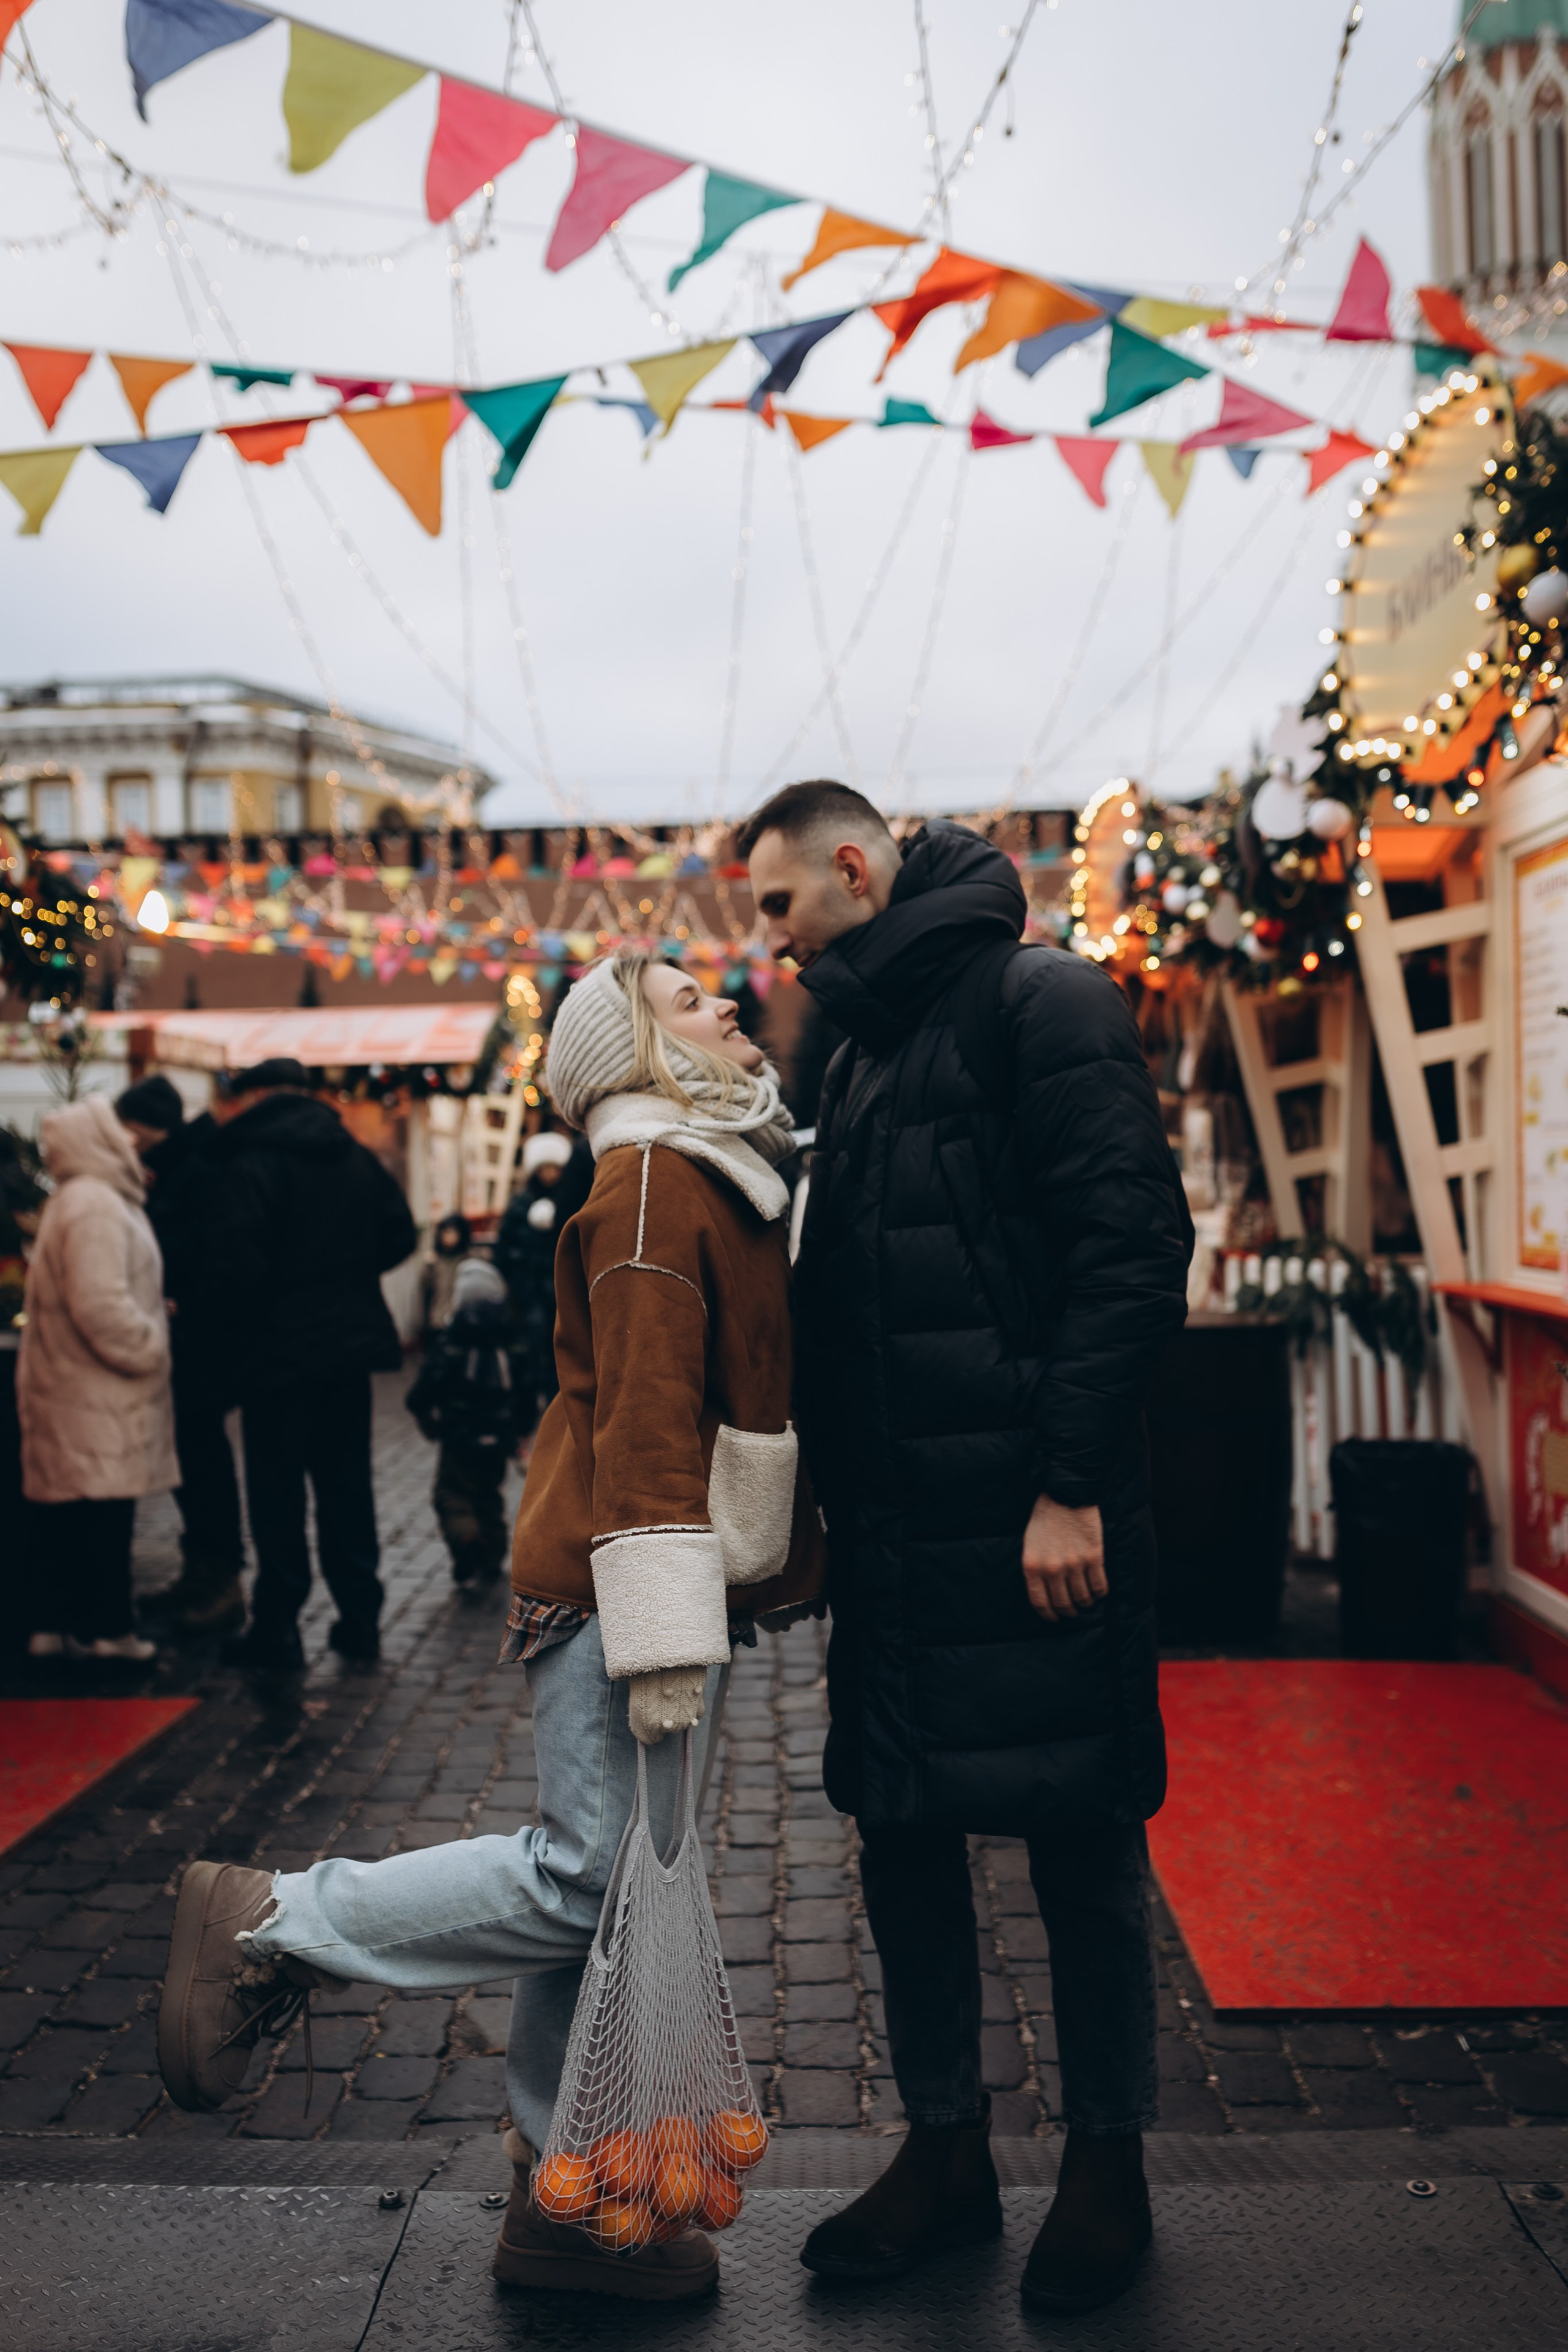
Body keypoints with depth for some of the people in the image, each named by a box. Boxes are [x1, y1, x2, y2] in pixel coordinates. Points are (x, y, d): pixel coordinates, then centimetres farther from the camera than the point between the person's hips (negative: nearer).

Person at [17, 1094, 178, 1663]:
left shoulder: (82, 1199, 17)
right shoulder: (94, 1206, -17)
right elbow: (100, 1305, -25)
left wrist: (150, 1329, 16)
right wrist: (150, 1350, -14)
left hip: (71, 1387, 10)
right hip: (98, 1394, -10)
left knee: (67, 1517, 13)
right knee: (104, 1511, -3)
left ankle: (57, 1624, 20)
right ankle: (104, 1631, 4)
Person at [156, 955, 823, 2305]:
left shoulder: (727, 1181, 20)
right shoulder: (653, 1183, -11)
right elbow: (643, 1415, -19)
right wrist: (661, 1636, -23)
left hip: (685, 1595, 9)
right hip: (617, 1590, -9)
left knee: (621, 1894, 12)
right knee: (592, 1878, -10)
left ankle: (568, 2204, 22)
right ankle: (264, 1928, 3)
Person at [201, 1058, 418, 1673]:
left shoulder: (249, 1161, -14)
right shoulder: (355, 1156, 7)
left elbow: (236, 1264, -20)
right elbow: (399, 1235, 9)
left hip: (279, 1351, -6)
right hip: (350, 1345, 6)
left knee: (277, 1492, 3)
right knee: (347, 1485, 13)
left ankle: (277, 1629, 10)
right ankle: (360, 1620, 18)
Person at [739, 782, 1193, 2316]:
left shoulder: (1038, 1004, -9)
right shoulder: (864, 1056, 17)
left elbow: (1136, 1247, -17)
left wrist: (1072, 1484, -21)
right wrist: (835, 1502, 14)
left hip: (1032, 1525, -8)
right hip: (895, 1529, 8)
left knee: (1080, 1851, 7)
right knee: (900, 1840, 13)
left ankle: (1107, 2168, 26)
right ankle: (946, 2154, 31)